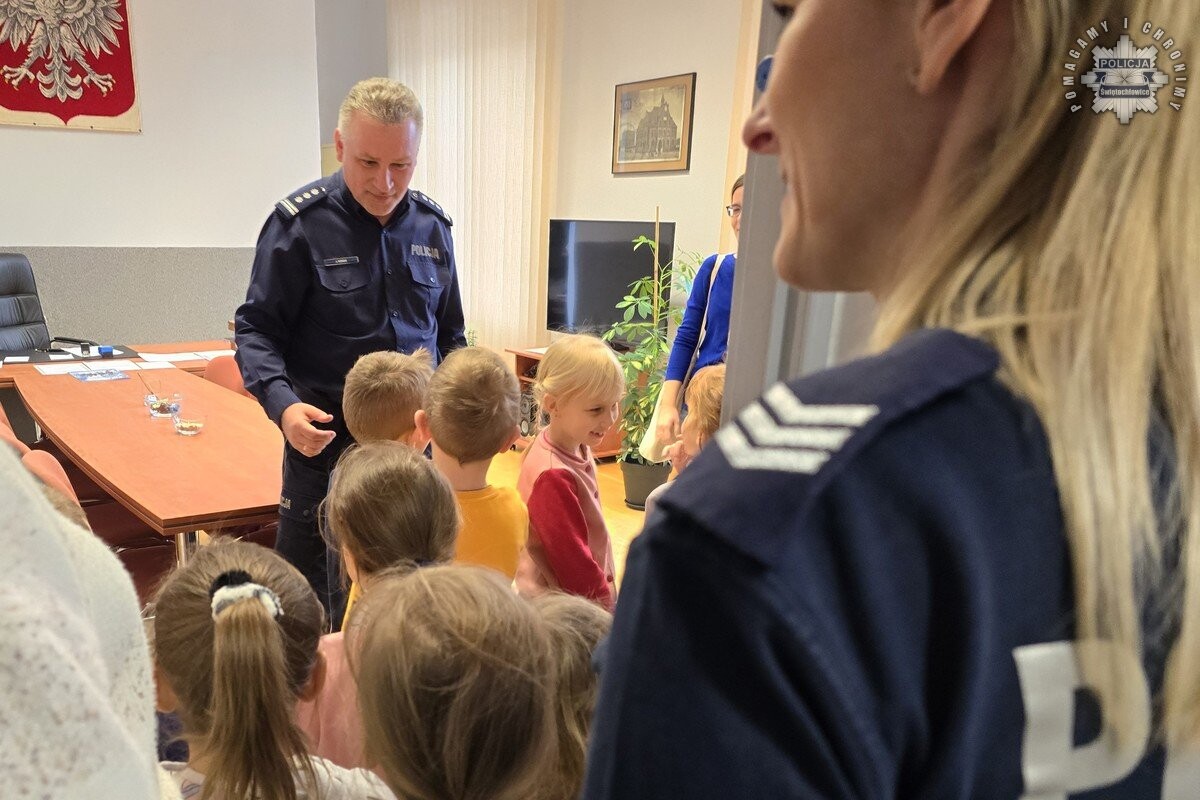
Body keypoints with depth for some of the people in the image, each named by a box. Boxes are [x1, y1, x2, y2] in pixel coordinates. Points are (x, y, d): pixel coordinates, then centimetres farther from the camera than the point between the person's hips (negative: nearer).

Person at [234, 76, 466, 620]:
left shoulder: (433, 226, 6)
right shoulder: (300, 223, -8)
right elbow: (255, 329, -4)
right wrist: (282, 404, -21)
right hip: (326, 442, -3)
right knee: (313, 608, 9)